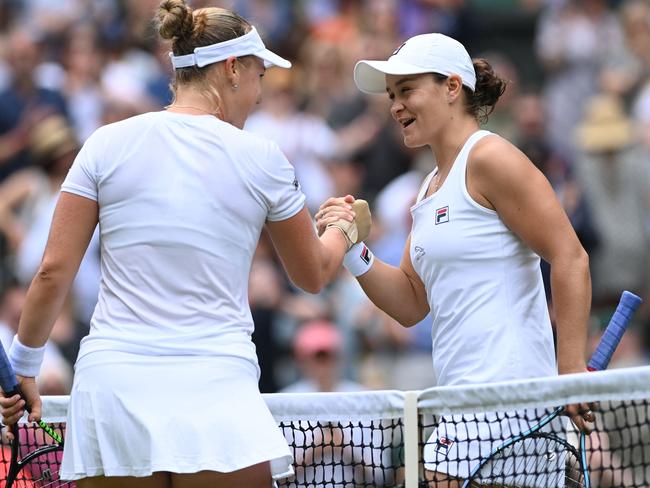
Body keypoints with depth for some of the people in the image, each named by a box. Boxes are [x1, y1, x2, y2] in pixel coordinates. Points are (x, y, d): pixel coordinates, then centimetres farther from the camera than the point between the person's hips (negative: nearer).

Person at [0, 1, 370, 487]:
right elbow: (313, 275, 16)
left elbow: (53, 272, 2)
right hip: (214, 389, -2)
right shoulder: (261, 159, 2)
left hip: (110, 387, 2)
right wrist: (343, 228, 38)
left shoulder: (108, 143, 3)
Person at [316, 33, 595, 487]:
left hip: (505, 391, -9)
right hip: (464, 394, 9)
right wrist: (352, 249, 5)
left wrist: (572, 369, -18)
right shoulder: (431, 188, 20)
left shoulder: (488, 157, -7)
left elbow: (570, 259, -13)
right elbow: (411, 305, 20)